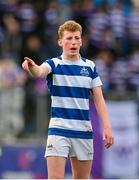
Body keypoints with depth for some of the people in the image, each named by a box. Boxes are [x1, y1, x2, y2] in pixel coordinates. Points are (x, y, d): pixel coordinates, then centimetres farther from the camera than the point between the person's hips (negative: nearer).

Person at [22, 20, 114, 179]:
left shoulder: (90, 66, 7)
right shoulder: (54, 64, -2)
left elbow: (99, 99, 7)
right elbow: (39, 72, -26)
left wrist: (107, 127, -4)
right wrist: (32, 66, -50)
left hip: (84, 130, 3)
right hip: (59, 129, -3)